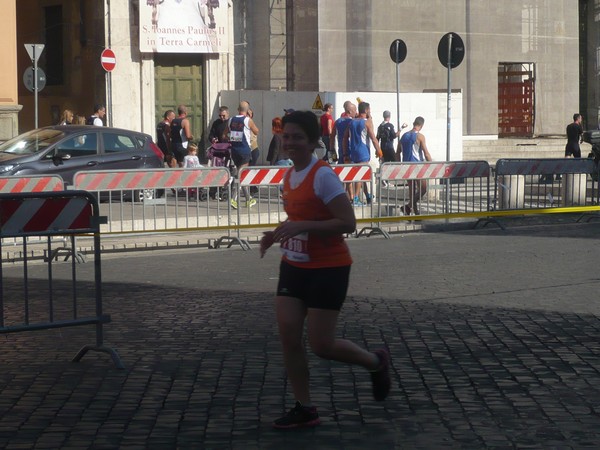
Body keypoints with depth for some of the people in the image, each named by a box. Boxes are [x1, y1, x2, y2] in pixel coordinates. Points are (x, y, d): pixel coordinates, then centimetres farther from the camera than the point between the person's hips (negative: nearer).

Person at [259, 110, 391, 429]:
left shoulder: (323, 175, -18)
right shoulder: (289, 175, 8)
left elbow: (348, 223, -23)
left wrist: (301, 226, -29)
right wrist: (278, 233, 5)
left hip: (328, 270, -8)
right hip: (294, 267, 8)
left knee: (321, 345, -3)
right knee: (288, 338, 0)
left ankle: (376, 363, 25)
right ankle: (304, 410, 12)